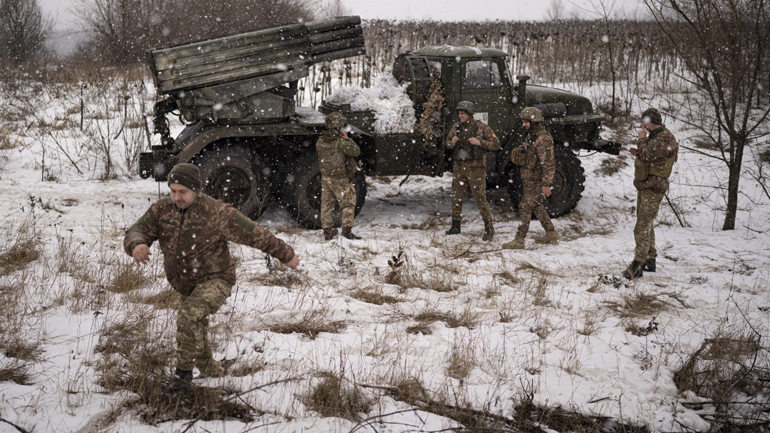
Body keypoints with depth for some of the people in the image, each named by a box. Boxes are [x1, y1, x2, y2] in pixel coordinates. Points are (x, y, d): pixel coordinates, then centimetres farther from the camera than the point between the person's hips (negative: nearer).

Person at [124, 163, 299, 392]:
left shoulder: (216, 212, -20)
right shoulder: (161, 209, -7)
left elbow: (255, 235, -13)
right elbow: (135, 233, -14)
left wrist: (286, 255, -5)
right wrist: (137, 245, -40)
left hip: (215, 280, -6)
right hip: (185, 285, 6)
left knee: (189, 316, -31)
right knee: (195, 335, 20)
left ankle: (184, 370, -12)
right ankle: (212, 372, 45)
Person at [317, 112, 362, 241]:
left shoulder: (320, 142, -3)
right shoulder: (340, 143, -22)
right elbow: (356, 152, -15)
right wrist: (347, 139, -8)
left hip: (325, 178, 6)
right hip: (340, 179, -6)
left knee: (326, 205, 13)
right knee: (348, 203, 6)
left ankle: (327, 231, 18)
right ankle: (347, 230, 3)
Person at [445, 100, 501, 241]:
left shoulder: (482, 127, -7)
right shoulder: (456, 127, 6)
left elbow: (496, 145, -6)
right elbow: (448, 143, 20)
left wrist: (480, 142, -19)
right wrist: (452, 142, -4)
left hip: (476, 169, -5)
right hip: (459, 168, 5)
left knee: (480, 199, -5)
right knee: (456, 198, 9)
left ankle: (489, 228, 6)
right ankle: (456, 226, 22)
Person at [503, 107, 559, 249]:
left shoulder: (542, 139, -21)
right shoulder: (532, 136, 11)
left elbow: (548, 163, -24)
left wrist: (546, 184, -26)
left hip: (536, 181, -10)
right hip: (530, 179, 10)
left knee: (525, 208, -8)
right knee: (537, 207, 18)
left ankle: (519, 240, -4)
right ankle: (551, 235, 27)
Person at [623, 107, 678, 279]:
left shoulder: (666, 138, -17)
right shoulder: (655, 136, 16)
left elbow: (648, 155, -28)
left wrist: (642, 139, -14)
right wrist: (638, 153, 7)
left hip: (653, 188, -11)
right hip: (644, 186, 11)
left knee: (642, 228, -11)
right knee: (646, 225, 17)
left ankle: (638, 265, -11)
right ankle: (650, 260, 27)